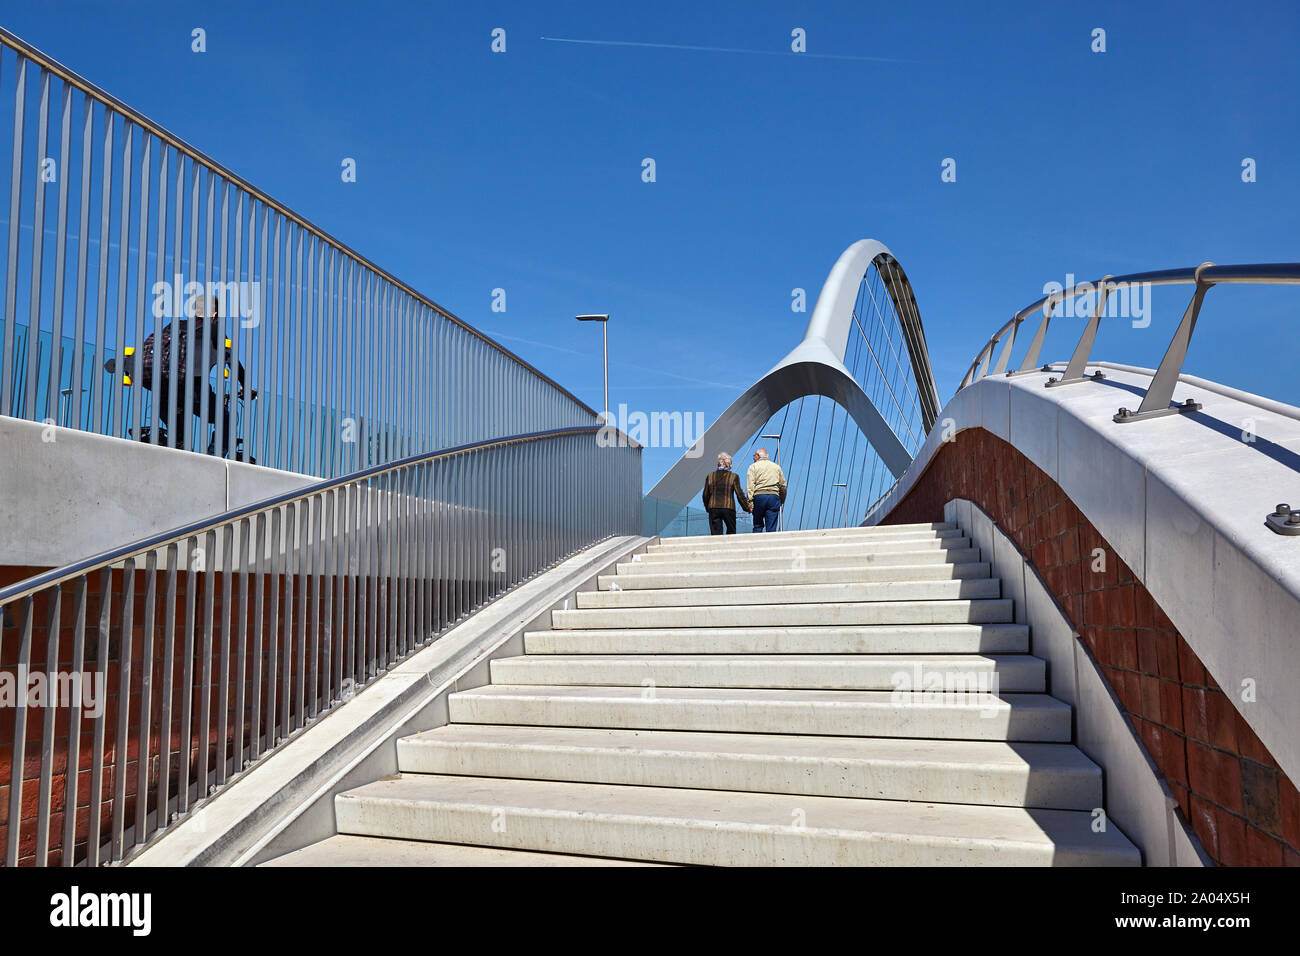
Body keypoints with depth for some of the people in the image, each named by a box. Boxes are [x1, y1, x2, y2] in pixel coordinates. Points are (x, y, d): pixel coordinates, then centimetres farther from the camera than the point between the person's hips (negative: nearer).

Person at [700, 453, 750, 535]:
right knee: (731, 532, 13)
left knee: (715, 533, 0)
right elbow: (739, 494, -2)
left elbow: (705, 495, 11)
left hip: (713, 508, 2)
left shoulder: (710, 476, 7)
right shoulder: (734, 477, 0)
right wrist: (746, 508, 9)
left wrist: (707, 508, 25)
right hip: (729, 508, -2)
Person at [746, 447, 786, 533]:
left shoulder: (753, 466, 8)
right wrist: (782, 501, 24)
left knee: (757, 526, 5)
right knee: (771, 528, 1)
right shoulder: (776, 466, 18)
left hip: (759, 496, -2)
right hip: (774, 496, 2)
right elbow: (783, 485, 16)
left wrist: (750, 502, -8)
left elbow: (750, 485, -4)